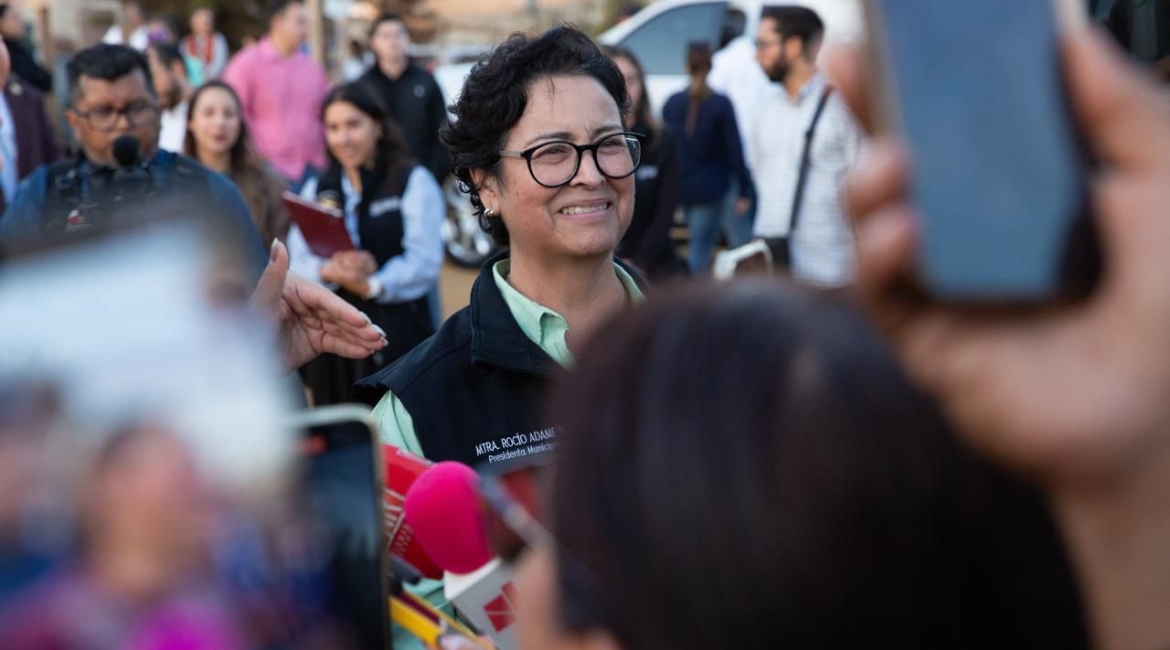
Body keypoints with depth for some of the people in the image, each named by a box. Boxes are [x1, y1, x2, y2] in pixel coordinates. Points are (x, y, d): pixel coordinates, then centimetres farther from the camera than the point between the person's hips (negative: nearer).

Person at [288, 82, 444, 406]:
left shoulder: (413, 181, 3)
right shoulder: (316, 190, 18)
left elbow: (425, 261, -9)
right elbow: (296, 263, 8)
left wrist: (371, 285, -24)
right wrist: (328, 271, -15)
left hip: (396, 334, -4)